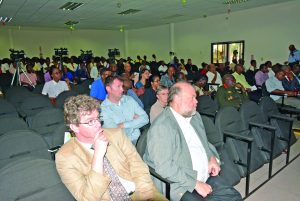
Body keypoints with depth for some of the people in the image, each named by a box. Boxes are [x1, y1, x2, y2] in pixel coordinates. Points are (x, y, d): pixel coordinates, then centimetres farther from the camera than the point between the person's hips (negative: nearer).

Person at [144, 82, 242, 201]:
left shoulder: (195, 116, 8)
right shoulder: (161, 127, -18)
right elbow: (165, 167, -22)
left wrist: (212, 158, 3)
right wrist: (196, 183, -18)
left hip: (206, 177, 8)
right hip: (182, 185, -7)